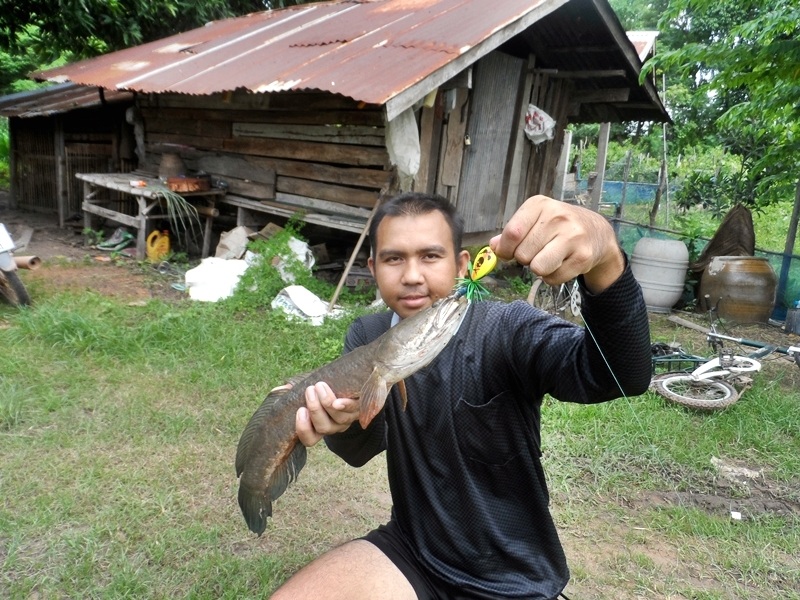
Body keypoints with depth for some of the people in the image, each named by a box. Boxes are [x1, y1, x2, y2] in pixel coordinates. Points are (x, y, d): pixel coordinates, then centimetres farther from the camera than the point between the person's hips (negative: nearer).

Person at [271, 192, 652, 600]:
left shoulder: (507, 330, -21)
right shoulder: (366, 337, -5)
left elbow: (624, 375, -36)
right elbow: (361, 449, -14)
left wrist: (605, 259, -55)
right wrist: (343, 418, -37)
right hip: (409, 551, 3)